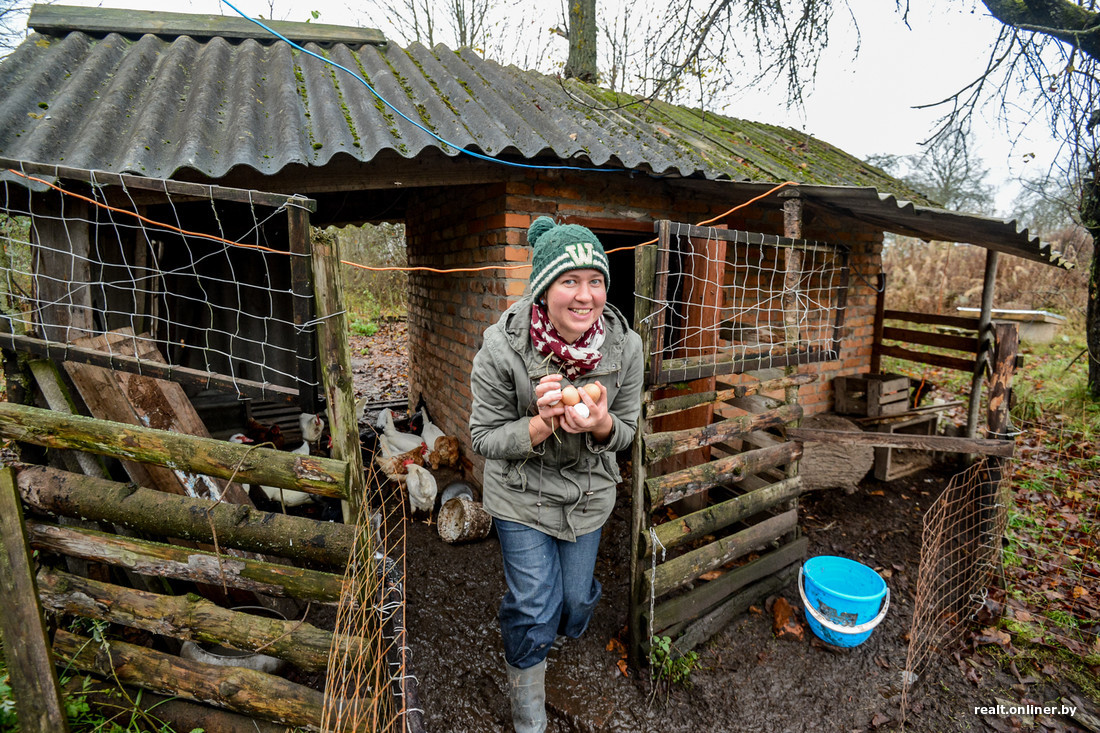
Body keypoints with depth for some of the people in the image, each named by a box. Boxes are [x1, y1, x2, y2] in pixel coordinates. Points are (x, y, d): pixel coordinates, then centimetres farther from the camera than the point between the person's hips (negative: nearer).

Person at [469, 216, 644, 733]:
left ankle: (560, 633, 63)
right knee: (533, 611, 5)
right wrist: (541, 424, -34)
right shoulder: (502, 347, -26)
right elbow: (484, 437, -15)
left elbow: (626, 432, -5)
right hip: (520, 494, -3)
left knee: (576, 598, 22)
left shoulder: (624, 346, -18)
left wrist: (600, 424, -29)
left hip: (589, 491, 3)